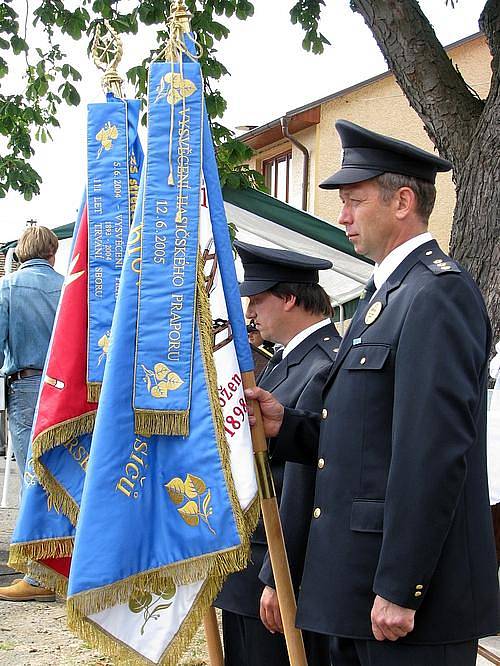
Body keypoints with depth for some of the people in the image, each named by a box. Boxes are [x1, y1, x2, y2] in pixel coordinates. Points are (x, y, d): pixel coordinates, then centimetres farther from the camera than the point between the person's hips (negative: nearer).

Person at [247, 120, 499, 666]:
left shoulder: (436, 294, -15)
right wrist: (285, 426, 5)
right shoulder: (390, 293, 17)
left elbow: (434, 452, -22)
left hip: (410, 591, -10)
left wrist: (399, 589, -22)